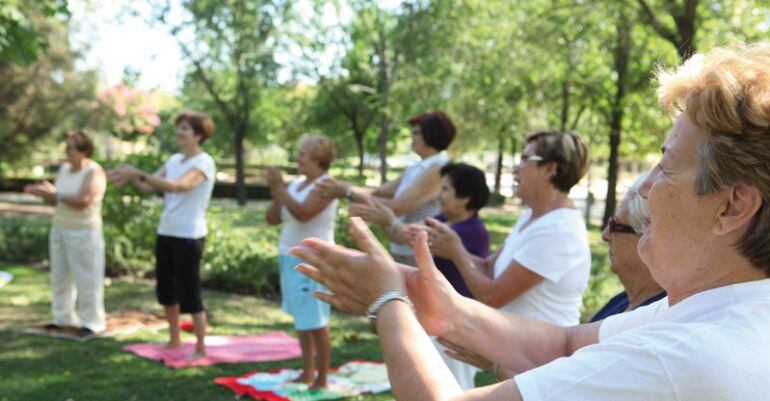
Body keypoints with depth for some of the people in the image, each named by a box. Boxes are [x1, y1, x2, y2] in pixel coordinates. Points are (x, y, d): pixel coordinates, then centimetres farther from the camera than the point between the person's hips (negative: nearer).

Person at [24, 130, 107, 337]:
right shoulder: (64, 169, 10)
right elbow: (55, 200, 9)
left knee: (86, 278, -4)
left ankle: (92, 322, 4)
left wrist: (56, 193, -19)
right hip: (60, 229, 8)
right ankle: (64, 318, 21)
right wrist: (43, 193, -11)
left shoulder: (94, 172, -13)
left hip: (84, 233, -8)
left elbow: (83, 201, -25)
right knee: (60, 276, 11)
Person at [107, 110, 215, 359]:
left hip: (189, 236, -8)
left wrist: (138, 174, -33)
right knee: (166, 290, 15)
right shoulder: (174, 160, 11)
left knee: (189, 293, -5)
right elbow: (148, 186, 6)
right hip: (166, 233, 8)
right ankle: (174, 341, 30)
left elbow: (176, 186, -30)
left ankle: (201, 348, 6)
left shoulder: (204, 163, -13)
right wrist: (130, 177, -14)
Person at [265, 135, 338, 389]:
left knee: (316, 324, -3)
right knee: (301, 319, 16)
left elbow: (303, 213, -28)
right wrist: (276, 191, -5)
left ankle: (322, 380, 8)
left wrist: (279, 188, -20)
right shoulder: (296, 184, 10)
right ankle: (307, 373, 28)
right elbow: (272, 218, 9)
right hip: (290, 258, 9)